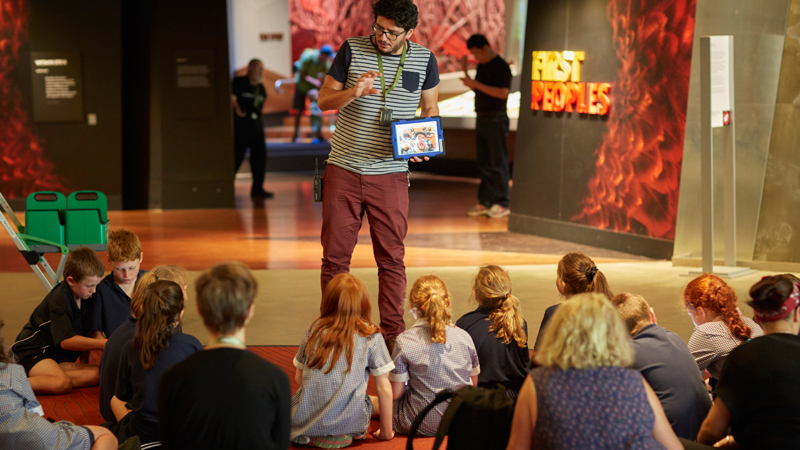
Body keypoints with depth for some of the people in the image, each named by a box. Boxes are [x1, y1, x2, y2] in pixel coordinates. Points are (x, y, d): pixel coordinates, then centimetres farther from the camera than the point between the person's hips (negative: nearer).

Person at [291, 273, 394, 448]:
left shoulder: (314, 330, 7)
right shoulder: (371, 336, -1)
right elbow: (384, 389, 0)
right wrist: (386, 432, 11)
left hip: (304, 420, 2)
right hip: (348, 421, -1)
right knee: (380, 401, 26)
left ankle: (310, 435, 7)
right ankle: (343, 434, 6)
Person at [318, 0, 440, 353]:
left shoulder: (424, 59, 2)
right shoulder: (352, 50, -1)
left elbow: (430, 108, 14)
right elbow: (324, 99, 3)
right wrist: (353, 92, -18)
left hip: (391, 174, 0)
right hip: (343, 170, 0)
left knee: (391, 258, 2)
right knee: (335, 255, 4)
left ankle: (392, 334, 11)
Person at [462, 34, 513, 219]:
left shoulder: (501, 66, -11)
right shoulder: (481, 66, 14)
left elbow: (503, 93, -20)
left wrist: (477, 84, -21)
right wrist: (466, 72, 5)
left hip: (496, 119, -8)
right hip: (482, 118, 8)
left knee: (498, 162, -6)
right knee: (484, 163, 9)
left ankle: (502, 204, -3)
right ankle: (485, 202, 13)